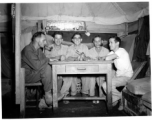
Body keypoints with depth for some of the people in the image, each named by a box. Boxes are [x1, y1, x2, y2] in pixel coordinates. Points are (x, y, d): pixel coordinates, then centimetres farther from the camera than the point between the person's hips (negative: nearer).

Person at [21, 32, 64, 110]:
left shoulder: (38, 50, 13)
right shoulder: (28, 49, -18)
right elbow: (36, 65, -30)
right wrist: (48, 60, -15)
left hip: (35, 73, 9)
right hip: (27, 75, -9)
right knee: (47, 68, -28)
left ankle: (44, 101, -5)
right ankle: (48, 95, -18)